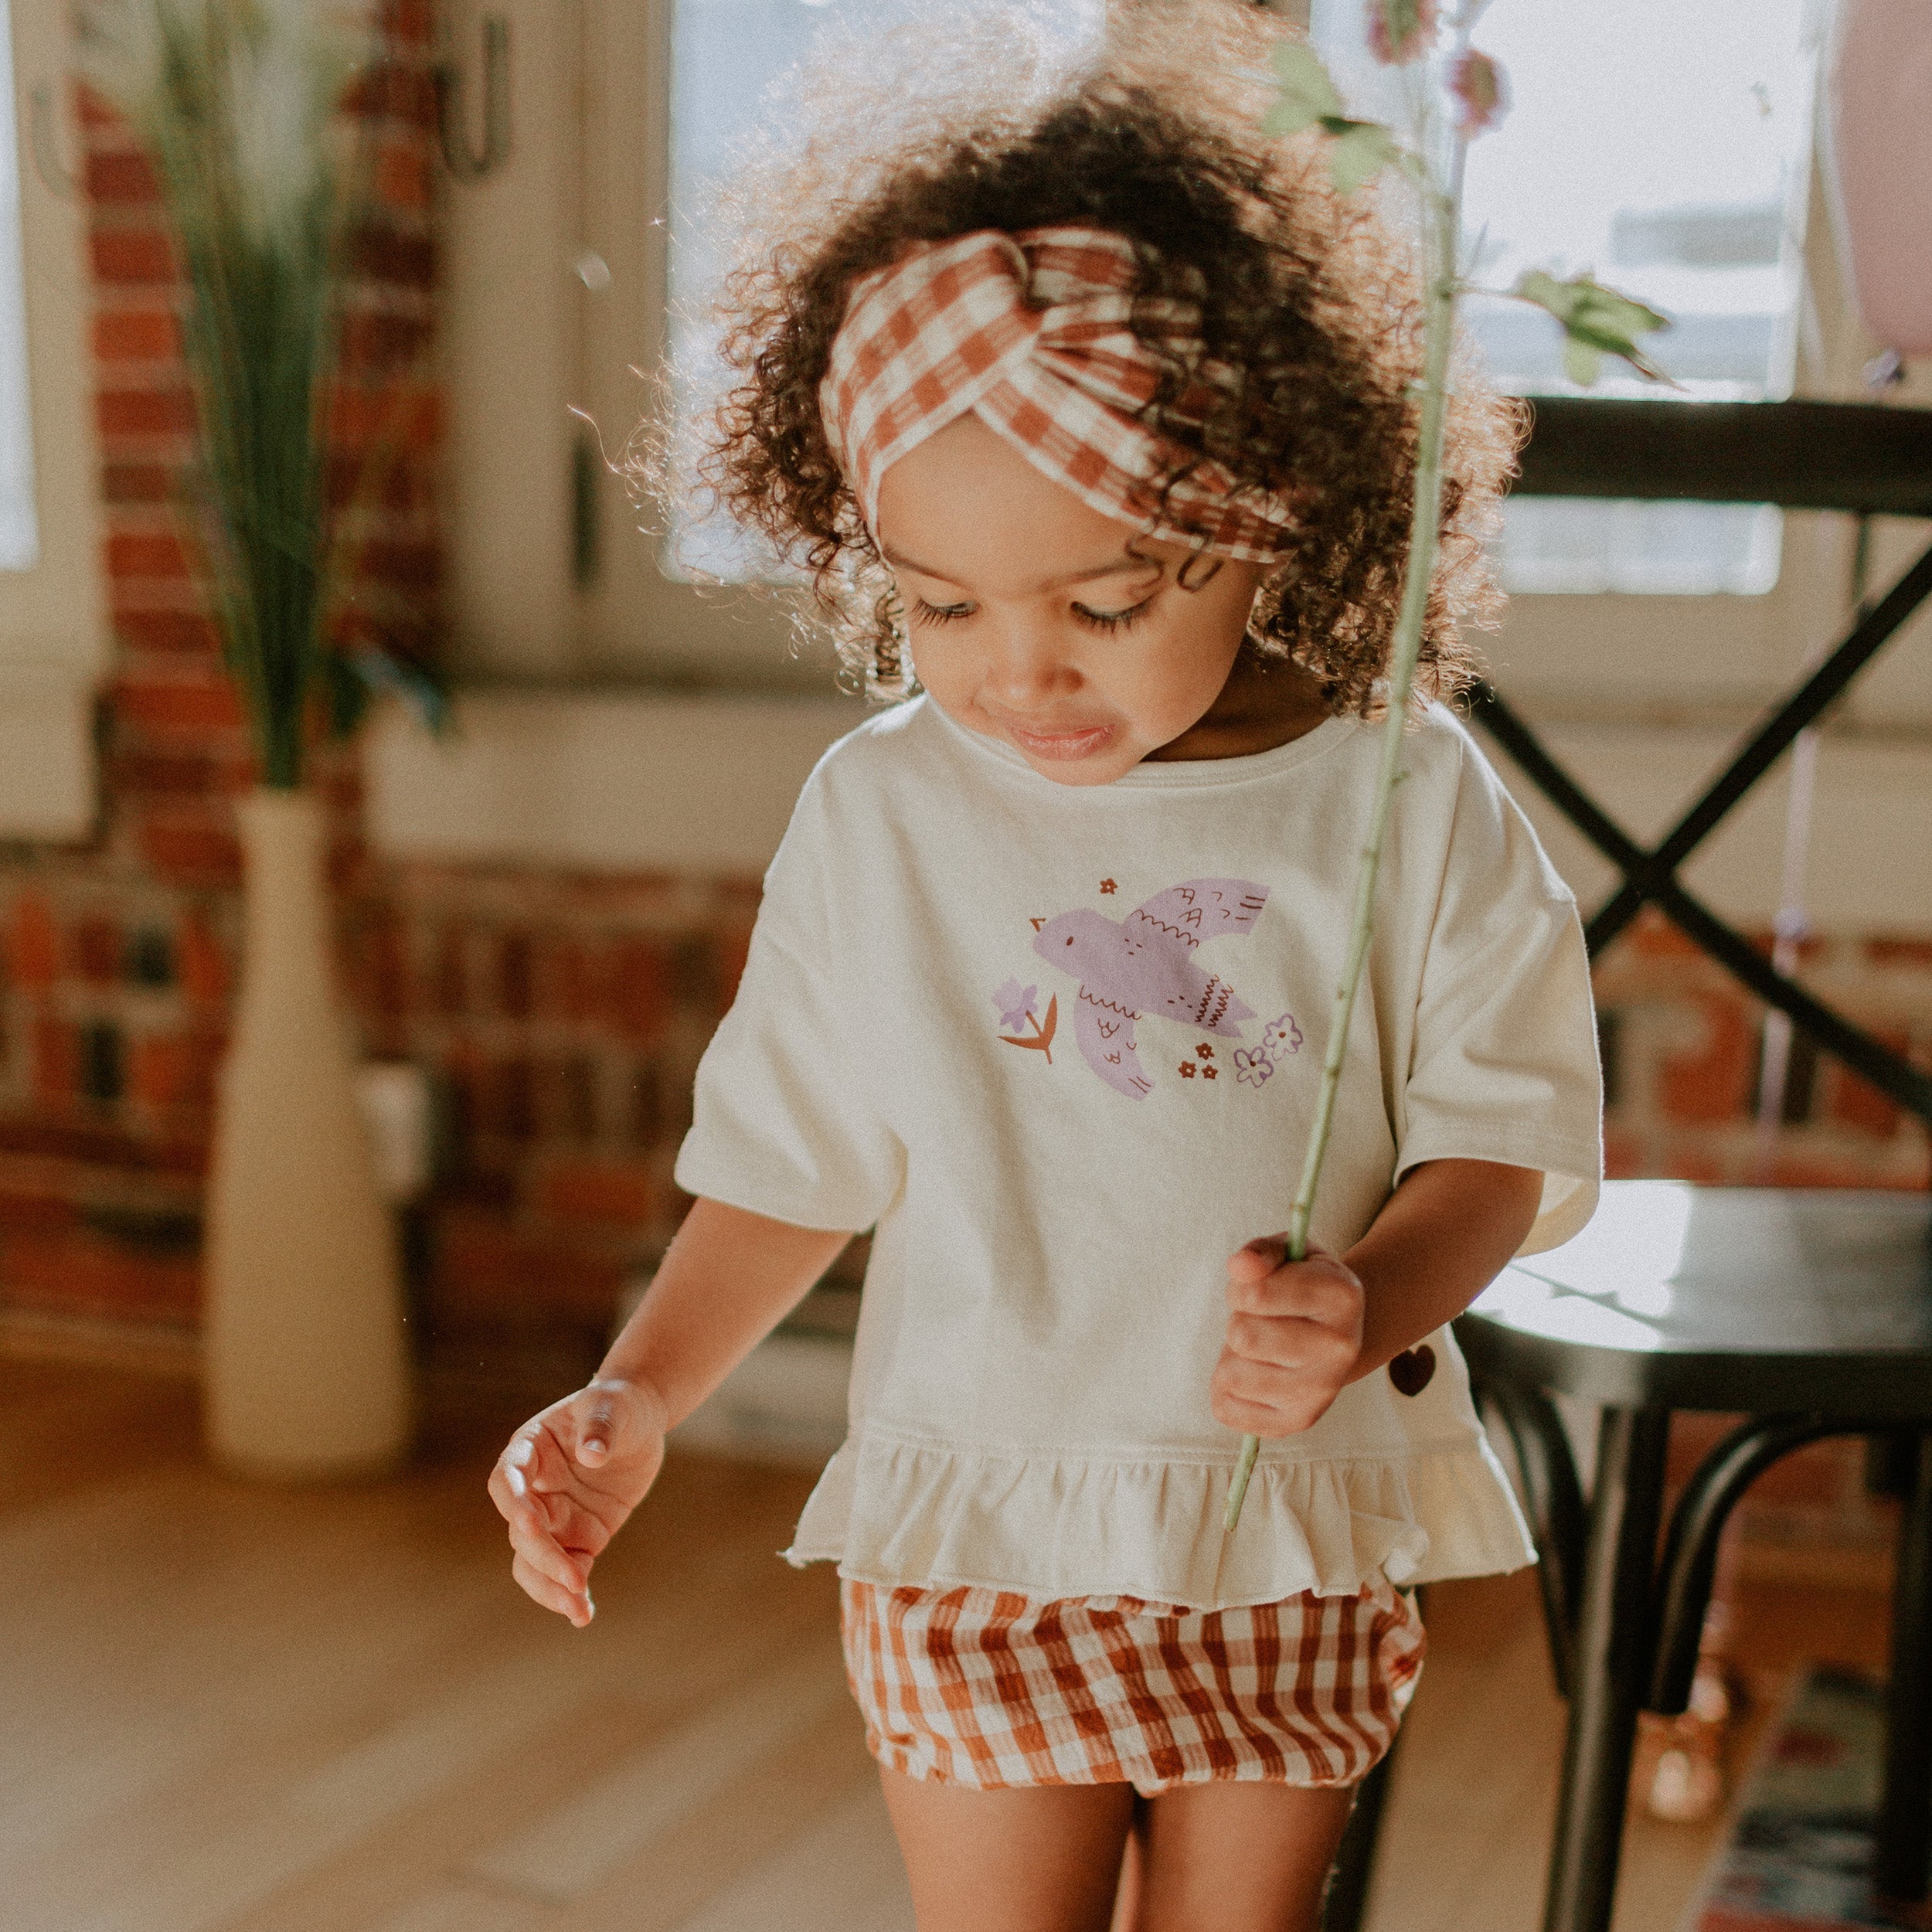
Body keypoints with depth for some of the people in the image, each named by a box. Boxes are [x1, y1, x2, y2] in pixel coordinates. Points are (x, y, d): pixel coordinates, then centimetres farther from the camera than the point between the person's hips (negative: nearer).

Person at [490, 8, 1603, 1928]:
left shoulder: (1408, 801, -9)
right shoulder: (882, 811, -5)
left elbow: (1503, 1130, -4)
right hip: (972, 1533, 0)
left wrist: (1372, 1303, -23)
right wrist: (639, 1391, -7)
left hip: (1304, 1538, 1)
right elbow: (792, 1153, 3)